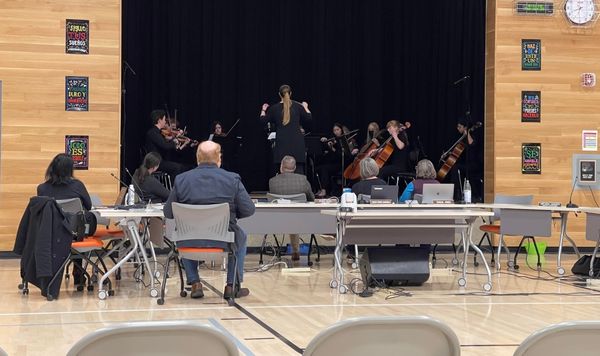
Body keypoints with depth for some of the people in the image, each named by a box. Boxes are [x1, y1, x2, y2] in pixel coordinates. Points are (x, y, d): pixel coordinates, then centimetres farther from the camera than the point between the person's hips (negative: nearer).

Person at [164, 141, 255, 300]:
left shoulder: (181, 179, -5)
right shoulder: (232, 179, -8)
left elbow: (168, 213, 0)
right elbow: (248, 210, -7)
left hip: (190, 241, 1)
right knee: (241, 236, 33)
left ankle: (194, 284, 32)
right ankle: (232, 286, 30)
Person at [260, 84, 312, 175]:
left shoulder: (274, 108, 1)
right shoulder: (297, 106, 1)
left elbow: (263, 120, 7)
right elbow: (309, 117, 7)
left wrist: (263, 110, 24)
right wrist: (305, 107, 24)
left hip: (282, 143, 0)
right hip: (296, 142, 0)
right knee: (299, 169, 1)